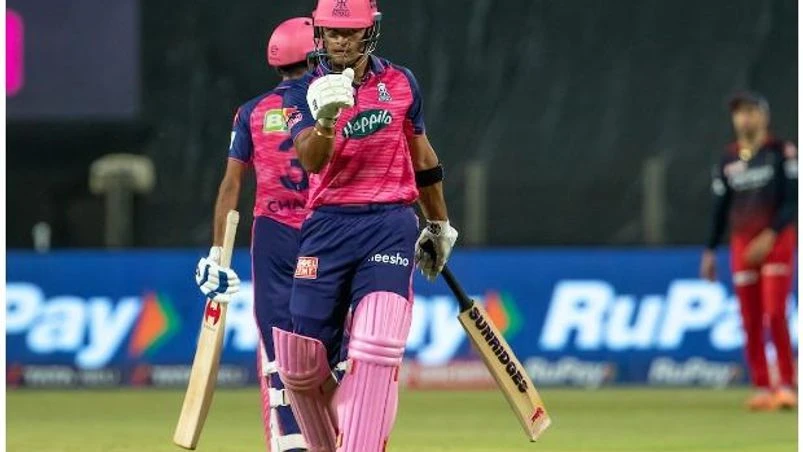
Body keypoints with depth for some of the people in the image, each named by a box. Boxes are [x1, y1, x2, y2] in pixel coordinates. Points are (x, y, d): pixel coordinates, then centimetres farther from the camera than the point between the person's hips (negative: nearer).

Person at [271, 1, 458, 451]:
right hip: (328, 226, 0)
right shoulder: (306, 92, -1)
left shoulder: (401, 83, 6)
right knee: (302, 362, 3)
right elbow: (311, 161, -19)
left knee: (375, 350, -17)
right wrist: (325, 118, -40)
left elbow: (421, 154, 21)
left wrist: (439, 224, 29)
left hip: (390, 225, 0)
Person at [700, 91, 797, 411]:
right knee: (750, 321, 1)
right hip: (742, 245, 4)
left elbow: (792, 201, -8)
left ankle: (787, 386, -10)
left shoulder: (782, 152, -2)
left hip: (777, 241, -4)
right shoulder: (728, 159, 11)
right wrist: (710, 250, 11)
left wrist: (771, 235, -19)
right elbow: (720, 207, 15)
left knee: (775, 314, -14)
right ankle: (761, 389, 5)